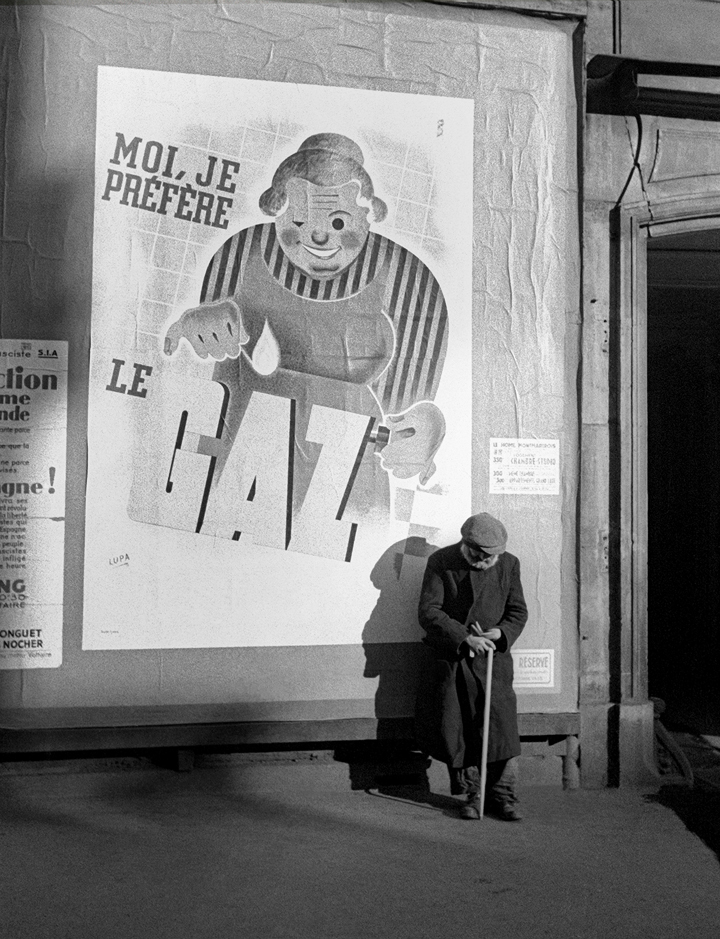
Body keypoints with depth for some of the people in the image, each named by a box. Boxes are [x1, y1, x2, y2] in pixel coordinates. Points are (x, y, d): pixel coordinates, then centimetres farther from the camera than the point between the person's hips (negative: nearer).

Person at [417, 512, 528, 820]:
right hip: (450, 660, -1)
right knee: (456, 731, 2)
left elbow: (518, 611, 8)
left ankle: (503, 795, 8)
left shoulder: (509, 564, 3)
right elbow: (428, 611, -11)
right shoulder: (440, 562, -5)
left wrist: (501, 633, -13)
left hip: (493, 658, 1)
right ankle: (471, 794, 16)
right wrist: (464, 638, -20)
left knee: (502, 727, -5)